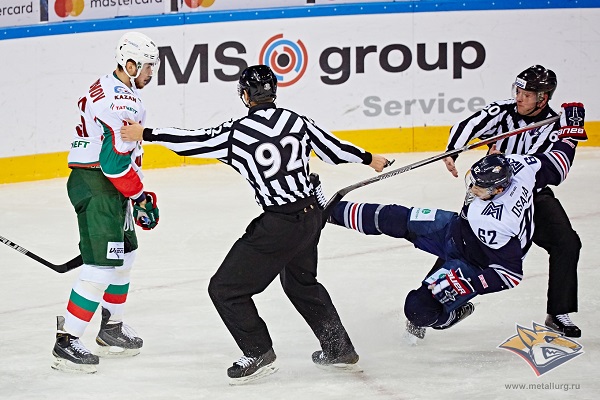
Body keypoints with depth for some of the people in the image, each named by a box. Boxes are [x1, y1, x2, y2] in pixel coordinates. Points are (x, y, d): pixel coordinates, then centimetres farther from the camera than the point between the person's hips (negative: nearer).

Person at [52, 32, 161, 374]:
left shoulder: (105, 89, 16)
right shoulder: (123, 101, -19)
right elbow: (115, 160, -24)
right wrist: (141, 197, -12)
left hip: (103, 182, 11)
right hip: (97, 187, -11)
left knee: (125, 253, 23)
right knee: (102, 264, -13)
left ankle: (111, 329, 34)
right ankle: (67, 343, -12)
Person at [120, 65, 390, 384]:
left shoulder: (237, 133, -15)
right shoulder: (296, 121, 0)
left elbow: (194, 142, -9)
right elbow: (333, 149, 10)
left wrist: (145, 134, 0)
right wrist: (369, 159, 28)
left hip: (278, 225, -7)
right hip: (310, 214, 7)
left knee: (225, 288, 5)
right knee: (301, 282, 31)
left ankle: (259, 353, 8)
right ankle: (339, 348, 36)